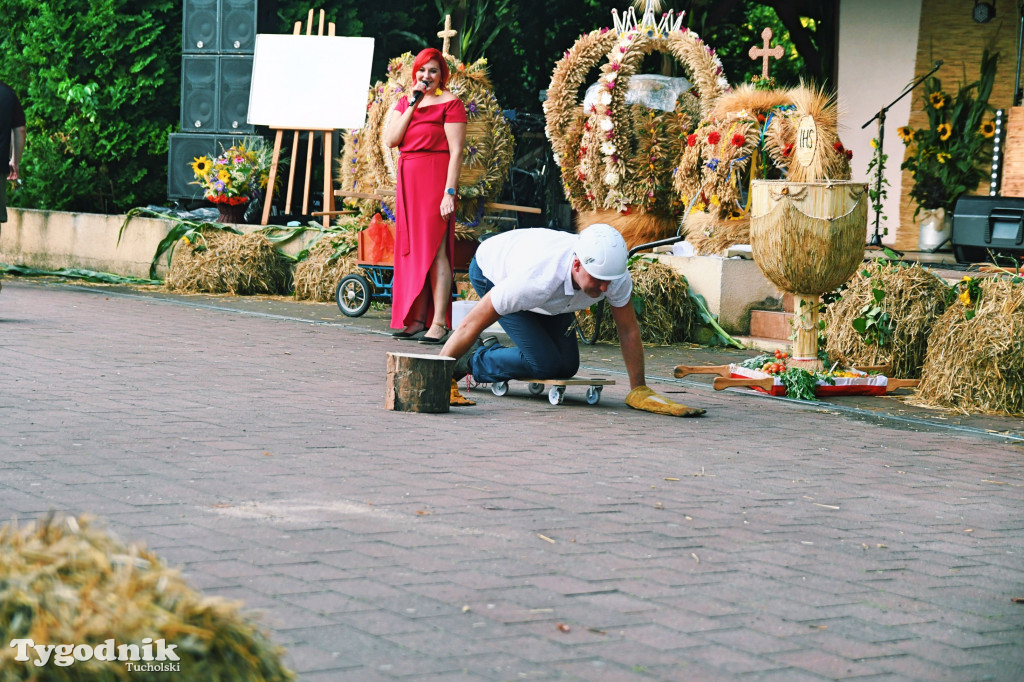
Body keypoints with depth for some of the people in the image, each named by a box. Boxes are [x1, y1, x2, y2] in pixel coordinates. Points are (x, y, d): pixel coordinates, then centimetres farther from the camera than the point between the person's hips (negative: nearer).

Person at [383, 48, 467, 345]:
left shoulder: (449, 103, -4)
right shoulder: (405, 102, 15)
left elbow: (456, 152, -10)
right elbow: (390, 139, 2)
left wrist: (449, 192, -17)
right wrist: (412, 105, -4)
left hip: (435, 178, -7)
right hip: (408, 180, 7)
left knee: (434, 249, -10)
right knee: (412, 249, 7)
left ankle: (438, 324, -12)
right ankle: (417, 320, 11)